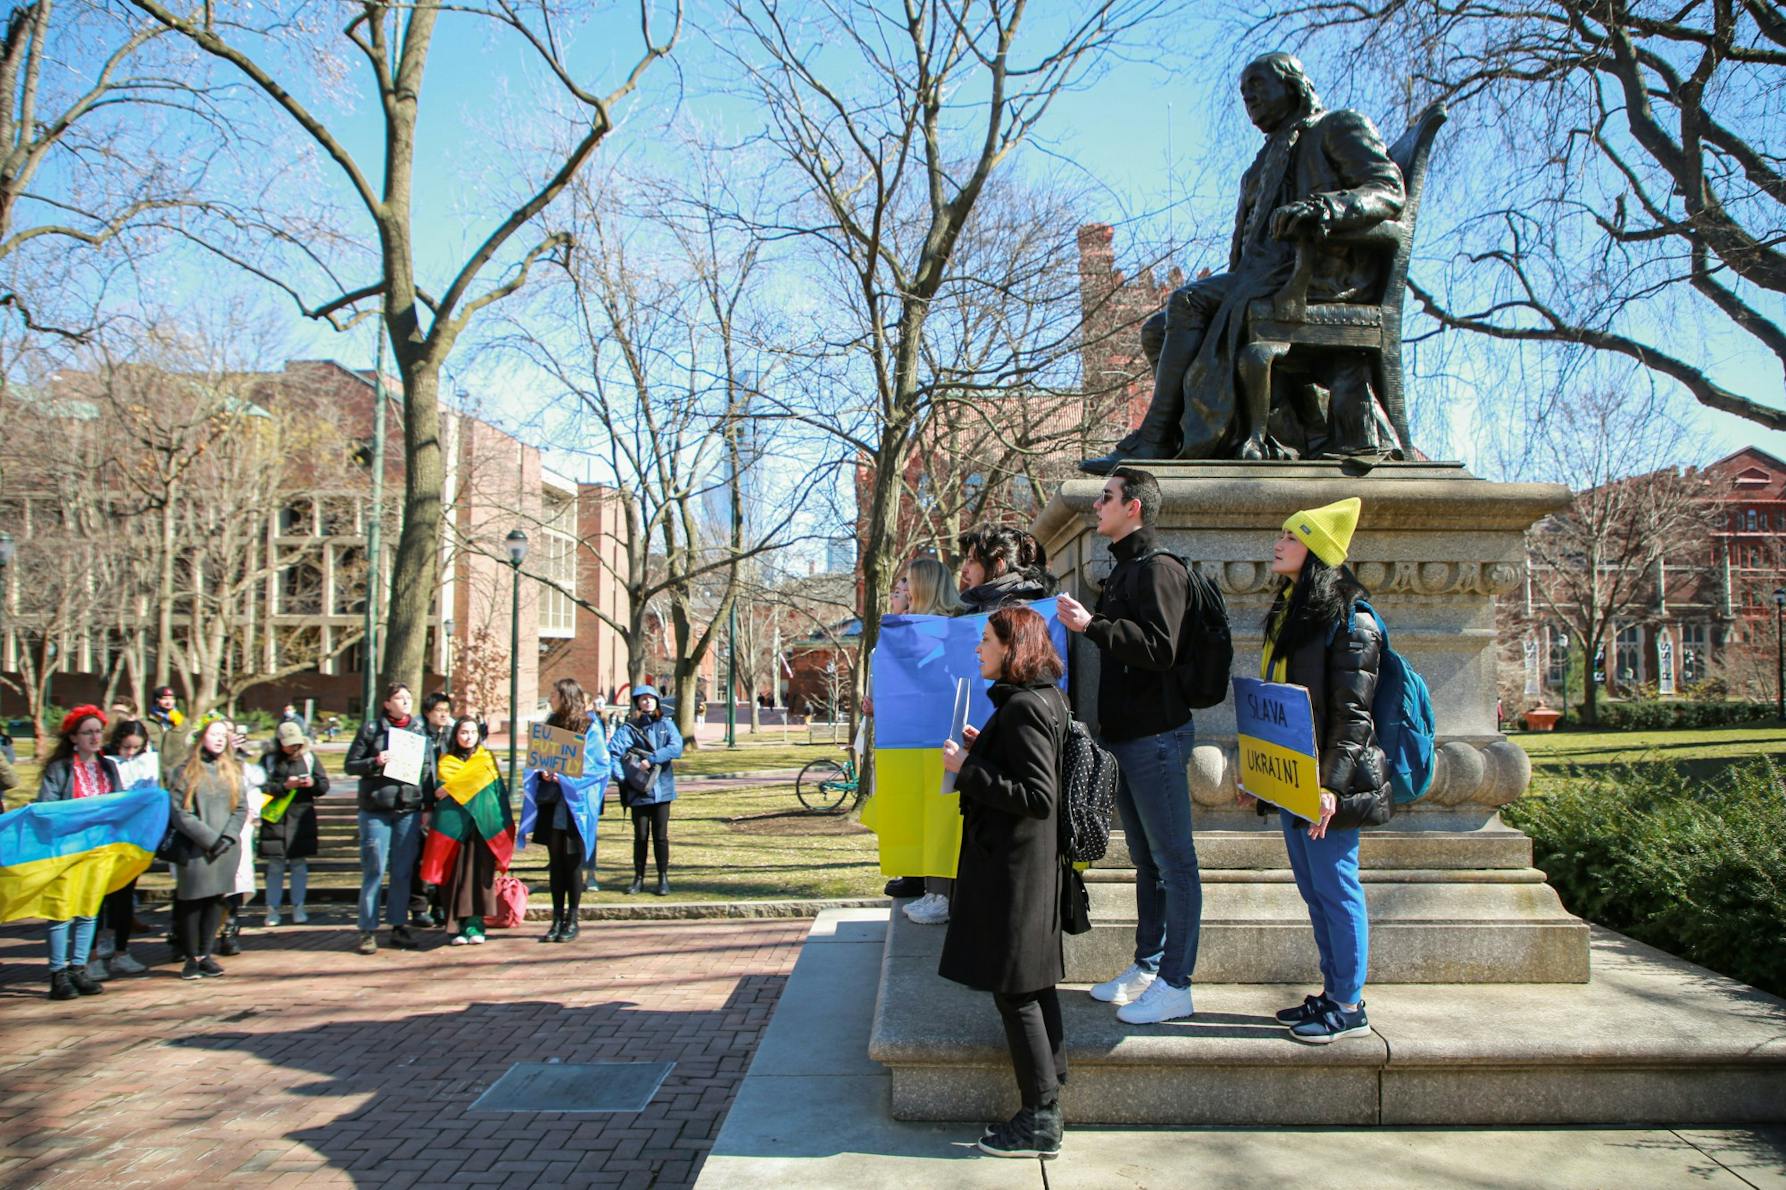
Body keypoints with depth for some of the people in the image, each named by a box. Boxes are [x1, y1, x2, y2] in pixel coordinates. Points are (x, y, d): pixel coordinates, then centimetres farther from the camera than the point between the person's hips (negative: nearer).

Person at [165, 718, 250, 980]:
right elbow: (179, 811, -6)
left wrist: (227, 838, -6)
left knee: (217, 900, 3)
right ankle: (192, 958, 8)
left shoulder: (233, 771, 14)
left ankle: (206, 955, 11)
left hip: (227, 849, 3)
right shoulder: (187, 771, 2)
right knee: (192, 902, -1)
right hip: (196, 850, -3)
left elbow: (241, 809, 9)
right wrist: (209, 838, -11)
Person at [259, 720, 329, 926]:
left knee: (299, 864, 6)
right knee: (275, 866, 4)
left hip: (302, 818, 1)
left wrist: (313, 783, -16)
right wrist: (284, 786, -19)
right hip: (275, 819, -1)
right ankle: (273, 909, 13)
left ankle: (298, 908, 15)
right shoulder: (269, 759, 0)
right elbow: (261, 787, -8)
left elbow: (324, 785, 5)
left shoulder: (309, 757, 5)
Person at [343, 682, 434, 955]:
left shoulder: (420, 731, 12)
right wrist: (374, 763, -15)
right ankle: (368, 930, 6)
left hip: (410, 810, 3)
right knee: (374, 871, -2)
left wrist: (428, 806, 8)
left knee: (403, 872, 7)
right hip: (376, 810, -3)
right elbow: (350, 765, 3)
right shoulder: (371, 729, 3)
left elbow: (429, 771, 13)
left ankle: (399, 926, 16)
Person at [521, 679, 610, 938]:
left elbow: (602, 764, -8)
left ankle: (572, 920, 9)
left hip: (576, 803, -5)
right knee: (555, 861, 7)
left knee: (572, 862, 0)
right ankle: (558, 919, 13)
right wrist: (543, 772, -8)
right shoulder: (551, 723, 11)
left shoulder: (590, 727, -5)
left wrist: (567, 776, -16)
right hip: (551, 800, 5)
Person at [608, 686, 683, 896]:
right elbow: (612, 752, -11)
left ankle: (663, 879, 11)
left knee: (660, 835, 3)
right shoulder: (628, 728, -1)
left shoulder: (666, 725, 5)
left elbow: (676, 747, -11)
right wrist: (622, 778, -22)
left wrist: (651, 758, -18)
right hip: (638, 791, -1)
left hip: (662, 789, 1)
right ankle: (638, 878, 17)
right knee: (640, 836, 5)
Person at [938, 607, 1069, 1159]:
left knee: (1014, 989, -2)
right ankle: (1046, 1109, 27)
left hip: (1012, 865, -10)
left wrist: (967, 770, -20)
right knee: (1033, 985, 16)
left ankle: (1040, 1121, 7)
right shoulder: (1041, 699, 11)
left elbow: (1038, 796, -24)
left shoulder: (1023, 708, -19)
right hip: (1029, 862, 10)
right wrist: (983, 752, 9)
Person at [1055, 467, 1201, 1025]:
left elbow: (1160, 648, -24)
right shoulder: (1123, 571, 18)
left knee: (1173, 861, -2)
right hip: (1125, 736, 10)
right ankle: (1147, 966, 26)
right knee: (1145, 859, 17)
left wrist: (1093, 624, -25)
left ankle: (1174, 984, 4)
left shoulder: (1158, 569, -12)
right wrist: (1085, 623, 15)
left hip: (1157, 737, -10)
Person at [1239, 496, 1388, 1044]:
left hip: (1324, 784, -9)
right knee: (1313, 890, 14)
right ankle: (1332, 994, 24)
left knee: (1335, 888, -1)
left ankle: (1348, 1008, 9)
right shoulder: (1286, 613, 15)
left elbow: (1352, 712, -17)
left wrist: (1331, 784, -22)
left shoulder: (1349, 621, -12)